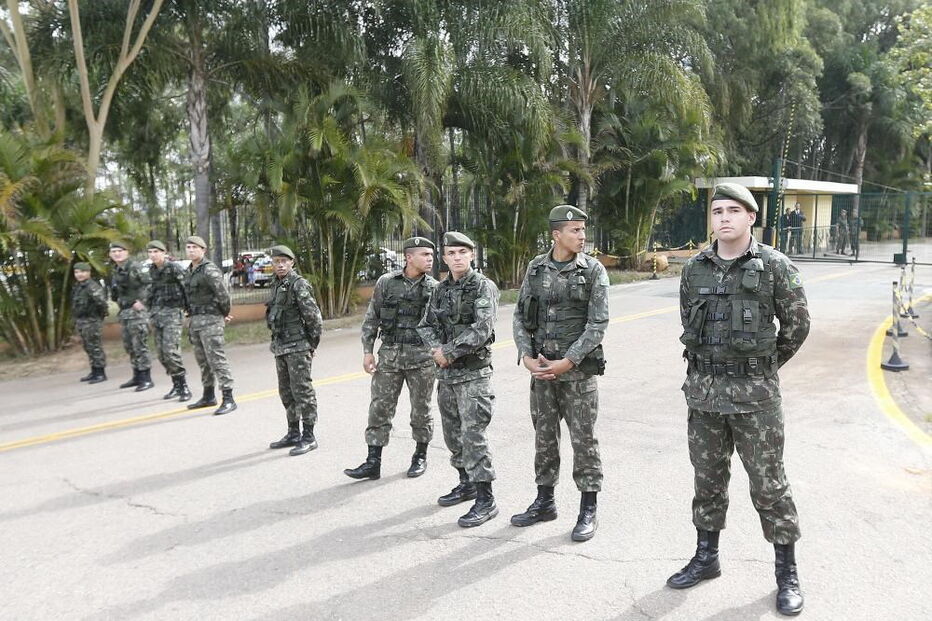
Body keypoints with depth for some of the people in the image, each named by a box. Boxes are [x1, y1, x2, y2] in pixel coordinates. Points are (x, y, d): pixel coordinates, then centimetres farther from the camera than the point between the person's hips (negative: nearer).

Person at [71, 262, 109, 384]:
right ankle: (94, 372, 25)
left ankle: (101, 373, 0)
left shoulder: (92, 286, -17)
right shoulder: (77, 287, 13)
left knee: (95, 347, -5)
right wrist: (76, 321, 20)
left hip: (91, 321, -10)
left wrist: (102, 314, -18)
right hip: (81, 322, 10)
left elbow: (101, 300, -31)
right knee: (88, 348, 15)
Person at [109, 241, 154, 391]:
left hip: (137, 311, -9)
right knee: (129, 346, 14)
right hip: (124, 312, 9)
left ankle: (146, 379, -3)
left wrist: (141, 301, -21)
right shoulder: (115, 272, 15)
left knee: (139, 346, -8)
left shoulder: (134, 267, -10)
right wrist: (118, 300, 7)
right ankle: (137, 376, 24)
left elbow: (149, 284, -19)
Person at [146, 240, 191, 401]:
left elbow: (186, 287, -12)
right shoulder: (152, 270, 12)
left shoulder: (174, 268, -9)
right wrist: (151, 310, 18)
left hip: (172, 312, -7)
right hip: (156, 313, 7)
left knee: (170, 350, -15)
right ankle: (176, 385, 17)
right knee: (161, 353, 7)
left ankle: (184, 387, -6)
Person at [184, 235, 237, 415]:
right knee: (202, 359, 16)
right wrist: (192, 318, 17)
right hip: (195, 319, 9)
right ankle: (208, 396, 28)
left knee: (216, 359, -10)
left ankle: (228, 399, -9)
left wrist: (224, 313, -6)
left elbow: (223, 295, -20)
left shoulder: (209, 270, -14)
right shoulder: (189, 271, 15)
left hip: (210, 320, -9)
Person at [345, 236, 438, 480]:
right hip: (389, 355, 1)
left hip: (422, 357, -1)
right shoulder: (386, 282, 1)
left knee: (421, 409, 8)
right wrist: (367, 351, 0)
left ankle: (420, 456, 26)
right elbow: (371, 318, 5)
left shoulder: (434, 288, 0)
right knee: (380, 408, 3)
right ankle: (373, 462, 11)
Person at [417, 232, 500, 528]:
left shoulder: (483, 287, -9)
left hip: (474, 373, -7)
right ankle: (467, 483, 33)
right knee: (452, 433, 16)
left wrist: (449, 351, -16)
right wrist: (437, 349, -8)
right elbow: (426, 325, 12)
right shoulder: (440, 290, 11)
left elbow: (482, 330, -20)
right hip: (445, 373, 7)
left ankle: (485, 499, 0)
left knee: (473, 435, -8)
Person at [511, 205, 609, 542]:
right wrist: (527, 356, -6)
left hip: (578, 369, -3)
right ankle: (544, 501, 28)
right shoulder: (536, 268, 5)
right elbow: (520, 316, 7)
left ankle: (588, 511, 16)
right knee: (544, 436, 13)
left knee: (584, 440, 3)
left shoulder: (593, 271, -5)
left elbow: (598, 324, -10)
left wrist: (567, 362, -16)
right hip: (541, 369, 4)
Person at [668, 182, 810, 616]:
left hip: (754, 393, -4)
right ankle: (706, 556, 31)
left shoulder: (774, 266, -7)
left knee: (768, 482, 4)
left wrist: (763, 365, 11)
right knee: (708, 478, 14)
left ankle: (787, 572, 21)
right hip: (703, 389, 4)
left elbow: (796, 325, 2)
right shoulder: (695, 269, 4)